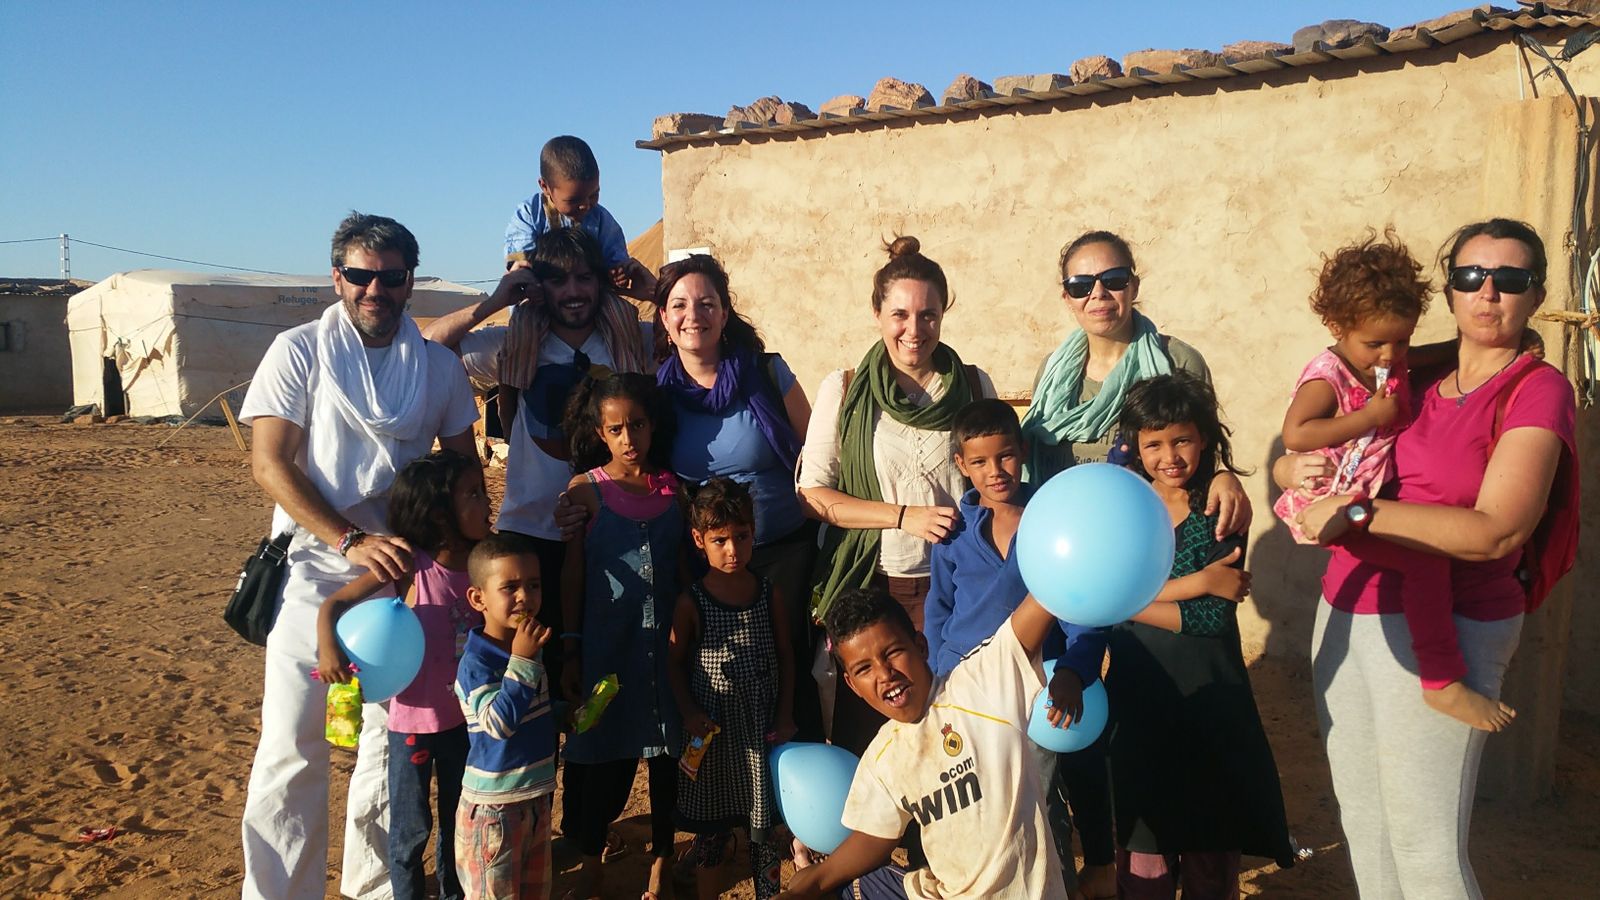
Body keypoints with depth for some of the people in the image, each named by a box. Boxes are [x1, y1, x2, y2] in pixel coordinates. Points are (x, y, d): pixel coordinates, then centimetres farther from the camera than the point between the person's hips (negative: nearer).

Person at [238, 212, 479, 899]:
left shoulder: (439, 366, 7)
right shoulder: (300, 351, -1)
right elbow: (270, 464, -8)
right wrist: (352, 540, -19)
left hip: (407, 569, 3)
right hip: (316, 568, -3)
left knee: (395, 738, 10)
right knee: (292, 745, -3)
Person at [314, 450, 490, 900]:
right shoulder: (411, 563, -17)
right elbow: (335, 603, -13)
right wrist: (328, 648, -29)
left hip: (464, 717, 4)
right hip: (414, 718, -4)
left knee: (458, 819, 20)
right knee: (411, 828, 10)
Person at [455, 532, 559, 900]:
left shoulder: (530, 647, 4)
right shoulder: (476, 662, -21)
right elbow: (499, 723, -32)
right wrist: (522, 661, -32)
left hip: (536, 796, 7)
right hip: (493, 804, -7)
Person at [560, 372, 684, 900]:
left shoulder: (673, 486, 3)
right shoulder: (587, 489, -4)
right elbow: (573, 575, -2)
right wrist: (570, 653, -3)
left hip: (668, 641, 2)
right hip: (608, 647, -2)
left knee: (668, 756, 10)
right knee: (608, 762, 7)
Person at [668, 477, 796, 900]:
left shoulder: (771, 594, -2)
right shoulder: (691, 602, -8)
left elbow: (785, 656, 6)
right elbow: (676, 663, 0)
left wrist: (785, 716, 1)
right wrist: (689, 713, -12)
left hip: (763, 730, 2)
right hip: (713, 733, -1)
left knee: (765, 826, 11)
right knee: (712, 830, 12)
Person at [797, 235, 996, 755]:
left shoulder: (974, 385, 5)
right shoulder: (843, 389, -1)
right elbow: (812, 494, -3)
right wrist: (904, 516, -13)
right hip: (868, 589, -1)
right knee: (865, 736, 6)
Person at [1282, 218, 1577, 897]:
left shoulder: (1538, 390, -5)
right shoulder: (1415, 384, 11)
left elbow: (1495, 532, -18)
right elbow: (1288, 462, 17)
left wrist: (1355, 514, -20)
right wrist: (1298, 469, -6)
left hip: (1442, 631, -5)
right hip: (1345, 611, 6)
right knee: (1361, 823, 15)